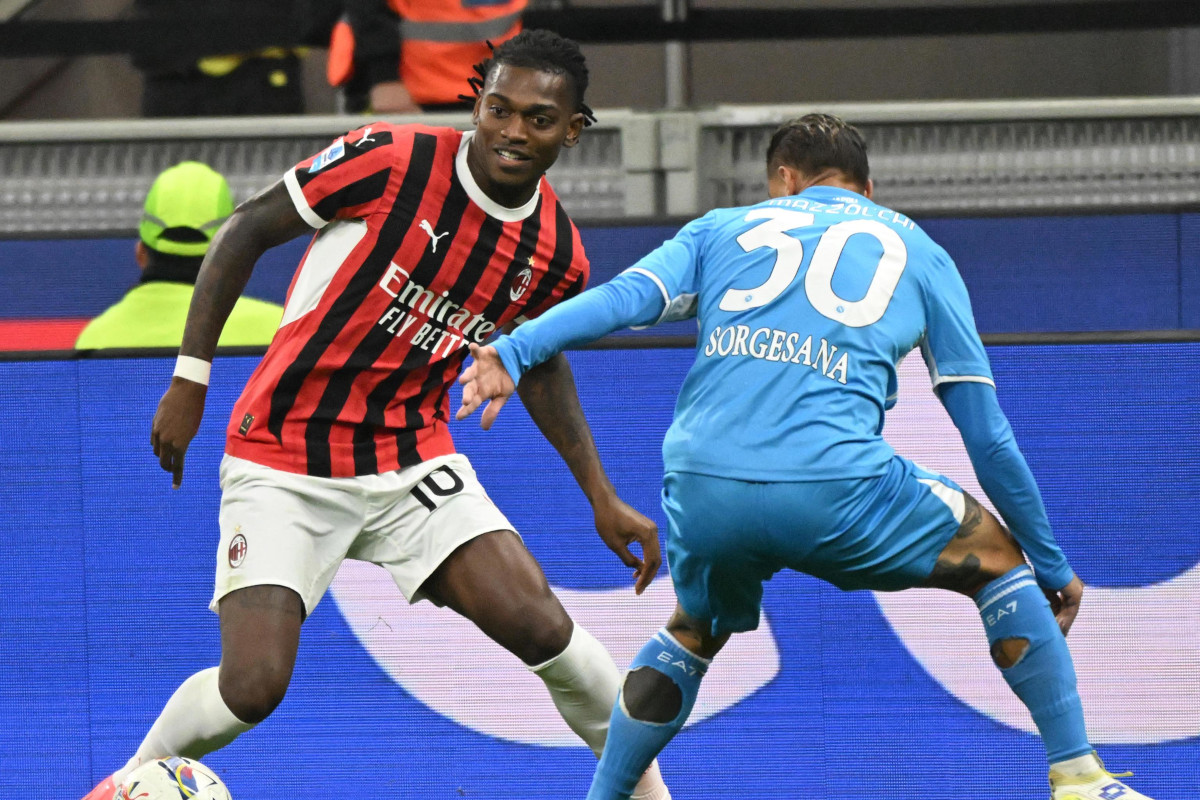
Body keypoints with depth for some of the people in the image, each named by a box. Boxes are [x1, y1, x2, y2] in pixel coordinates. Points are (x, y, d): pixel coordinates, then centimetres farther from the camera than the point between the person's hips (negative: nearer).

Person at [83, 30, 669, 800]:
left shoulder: (556, 253, -3)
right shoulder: (393, 161, -18)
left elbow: (539, 360, 18)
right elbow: (247, 229, -9)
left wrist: (602, 498, 14)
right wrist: (191, 379, -11)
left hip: (412, 460, 3)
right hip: (284, 466, -3)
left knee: (540, 628, -14)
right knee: (253, 686, -16)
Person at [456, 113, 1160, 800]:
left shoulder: (725, 228, 26)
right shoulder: (916, 251, 23)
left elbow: (626, 296, 6)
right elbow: (988, 433, 23)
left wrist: (514, 352, -2)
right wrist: (1051, 564, 29)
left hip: (701, 490, 2)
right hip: (836, 482, -2)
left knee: (694, 630, 33)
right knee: (998, 559, 21)